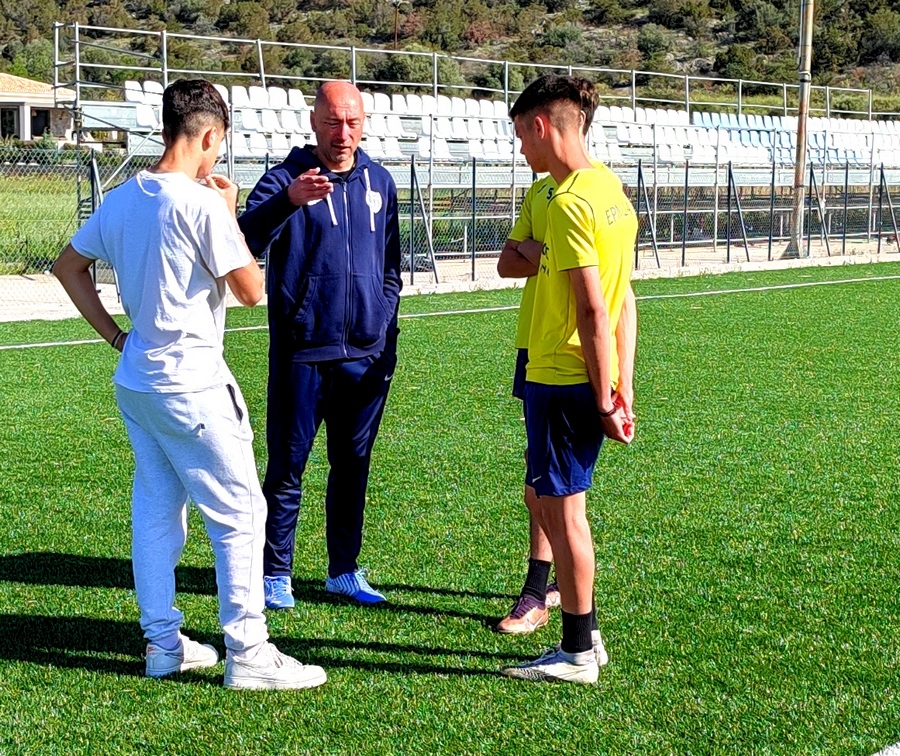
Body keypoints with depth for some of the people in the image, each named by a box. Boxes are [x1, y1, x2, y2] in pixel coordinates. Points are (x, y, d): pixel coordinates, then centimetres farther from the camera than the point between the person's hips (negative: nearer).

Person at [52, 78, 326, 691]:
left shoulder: (123, 199, 6)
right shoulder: (201, 204, -17)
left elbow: (70, 266, 18)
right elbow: (250, 290, -13)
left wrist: (116, 336, 16)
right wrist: (230, 215, -3)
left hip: (136, 382, 8)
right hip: (190, 384, -8)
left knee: (156, 509, 15)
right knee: (240, 511, 0)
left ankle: (163, 642, 22)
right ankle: (248, 652, 2)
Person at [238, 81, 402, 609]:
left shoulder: (379, 182, 9)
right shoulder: (287, 178, -6)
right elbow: (247, 240, -24)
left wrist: (386, 329, 10)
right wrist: (288, 200, -42)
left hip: (367, 355, 4)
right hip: (302, 352, -4)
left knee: (354, 465, 12)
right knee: (287, 468, 3)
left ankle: (344, 570, 23)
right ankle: (276, 574, 13)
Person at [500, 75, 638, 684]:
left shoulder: (569, 204, -18)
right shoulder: (612, 190, 12)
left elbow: (594, 310, -21)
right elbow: (622, 303, 13)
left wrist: (602, 398, -16)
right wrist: (622, 388, 13)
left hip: (561, 380, -9)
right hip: (591, 381, 9)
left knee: (562, 509, 1)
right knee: (550, 498, 19)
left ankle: (578, 655, 11)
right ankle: (583, 633, 27)